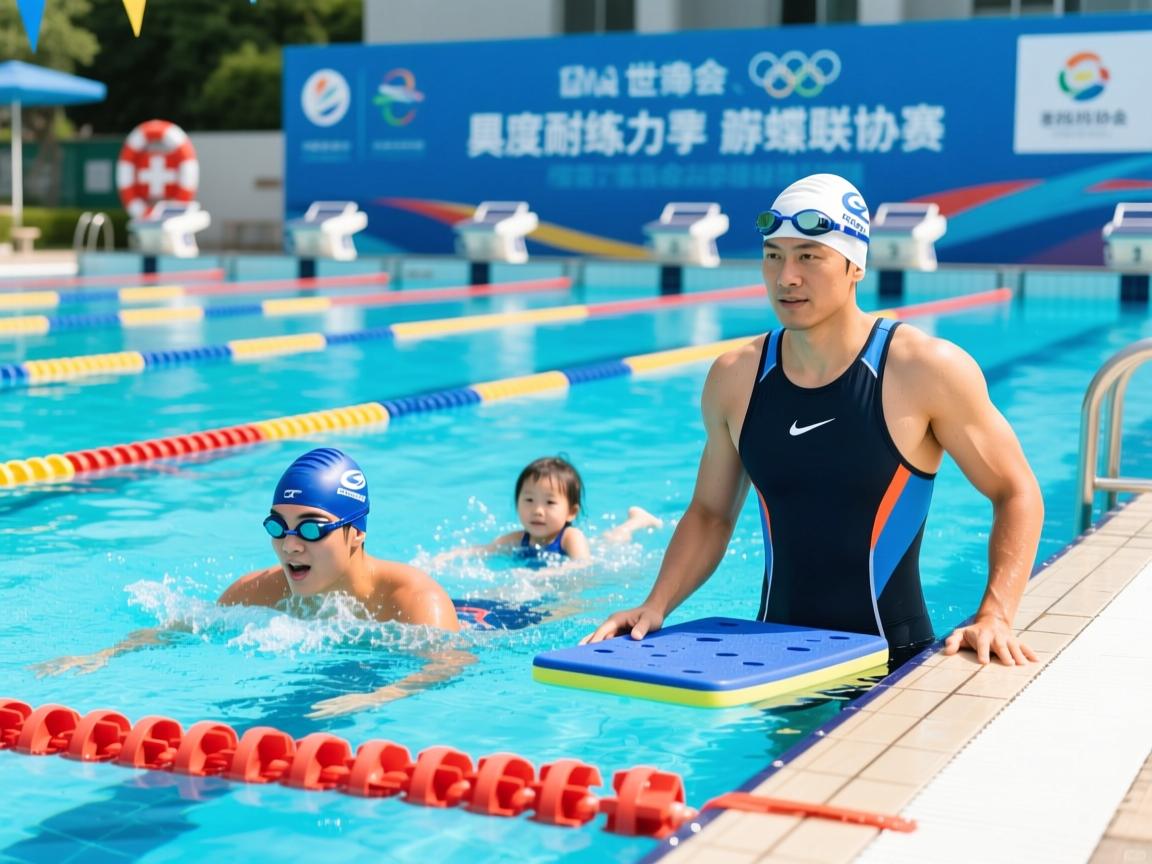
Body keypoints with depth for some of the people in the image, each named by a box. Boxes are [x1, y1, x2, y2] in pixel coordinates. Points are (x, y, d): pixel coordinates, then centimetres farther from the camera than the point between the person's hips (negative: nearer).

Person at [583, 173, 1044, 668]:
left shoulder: (926, 370, -9)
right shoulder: (733, 378, 2)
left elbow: (1016, 493, -2)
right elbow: (710, 513, 13)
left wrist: (994, 617, -14)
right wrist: (655, 606, -1)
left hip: (891, 660, -3)